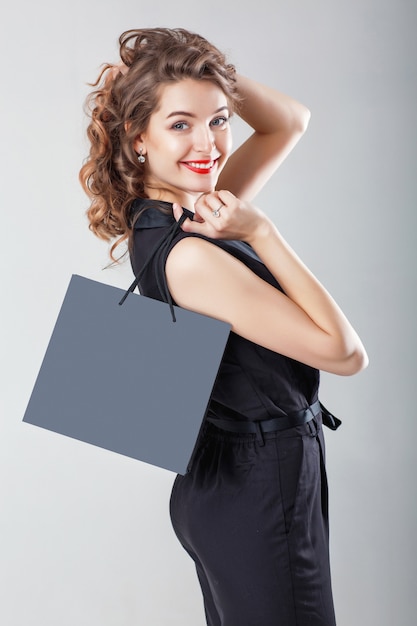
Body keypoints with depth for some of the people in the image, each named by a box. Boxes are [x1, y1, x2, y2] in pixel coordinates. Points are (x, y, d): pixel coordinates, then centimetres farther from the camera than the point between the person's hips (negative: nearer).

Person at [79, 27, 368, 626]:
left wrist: (201, 69, -2)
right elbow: (345, 353, -23)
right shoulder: (187, 255, -25)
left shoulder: (198, 209, 1)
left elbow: (289, 121, 13)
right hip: (260, 492, -9)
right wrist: (260, 231, -23)